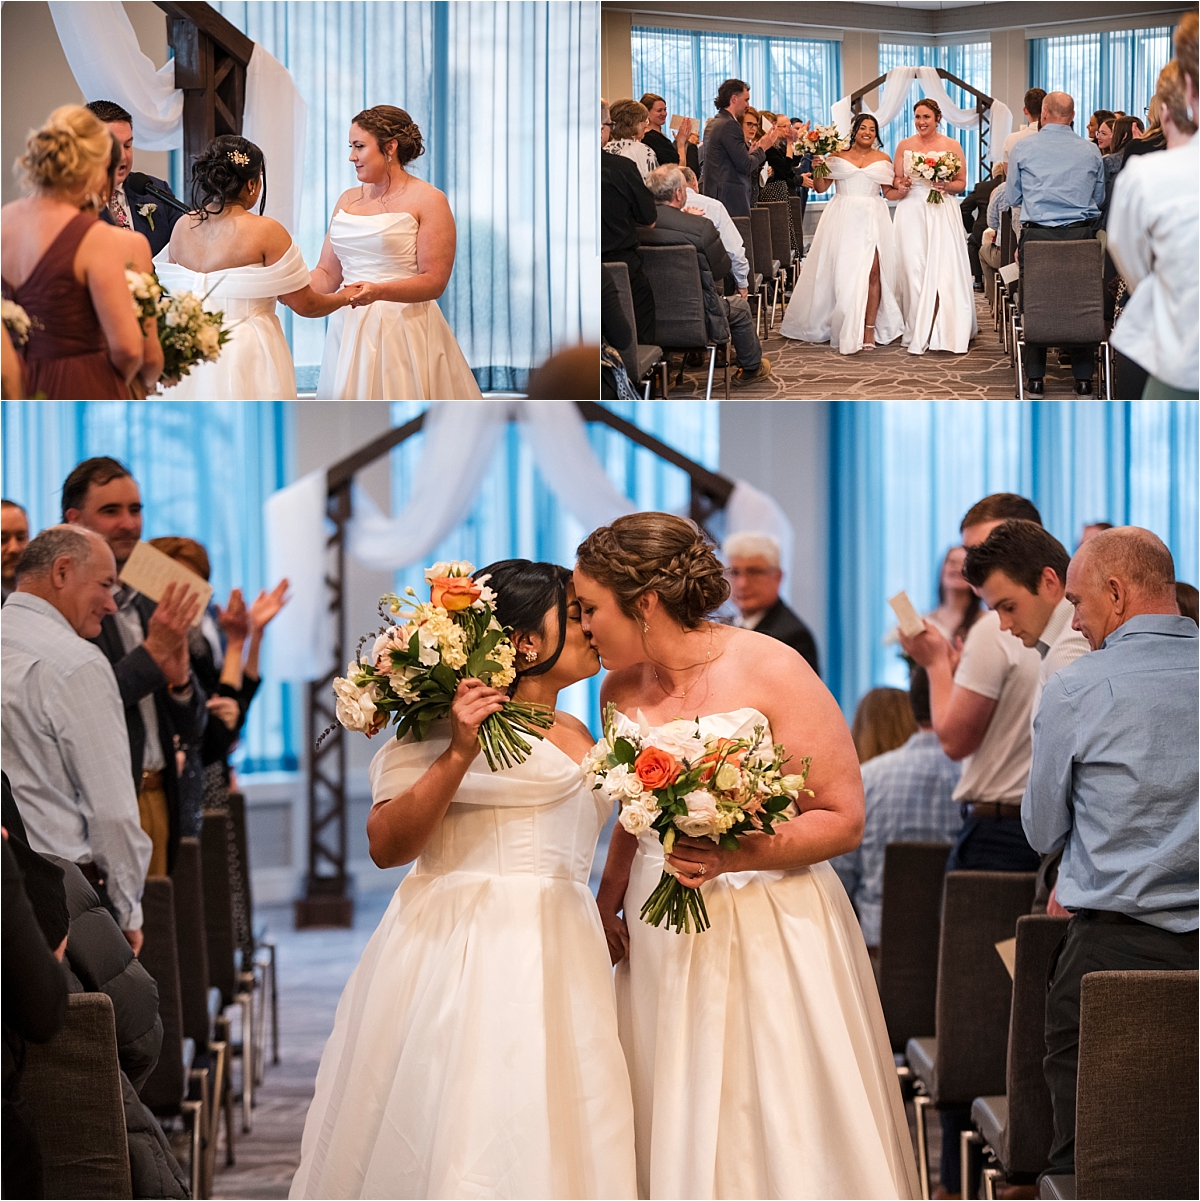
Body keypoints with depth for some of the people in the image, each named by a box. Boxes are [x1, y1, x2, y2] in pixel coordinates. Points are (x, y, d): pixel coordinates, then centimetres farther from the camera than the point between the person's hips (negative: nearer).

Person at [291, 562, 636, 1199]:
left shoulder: (577, 733, 17)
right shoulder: (446, 724, -7)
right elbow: (386, 845, -14)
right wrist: (459, 755, -21)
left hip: (558, 966, 7)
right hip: (462, 960, -7)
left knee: (549, 1145, 4)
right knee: (455, 1143, -9)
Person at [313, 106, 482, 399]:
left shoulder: (427, 201, -4)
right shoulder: (348, 200, 14)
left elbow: (434, 281, -12)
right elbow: (327, 273, 13)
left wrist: (378, 292, -25)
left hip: (404, 329, -5)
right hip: (350, 329, 5)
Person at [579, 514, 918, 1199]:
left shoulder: (771, 672, -11)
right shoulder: (621, 689, 7)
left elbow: (843, 821, -11)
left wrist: (736, 856, -23)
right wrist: (607, 902, 8)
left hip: (769, 936, -5)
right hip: (657, 934, 5)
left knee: (776, 1134, -4)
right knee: (673, 1136, 5)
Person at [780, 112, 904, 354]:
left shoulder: (883, 159, 11)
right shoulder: (838, 157, 8)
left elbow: (890, 192, 10)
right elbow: (820, 187, 6)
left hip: (872, 218, 0)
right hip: (843, 219, 0)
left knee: (873, 271, -12)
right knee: (843, 273, -3)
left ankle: (869, 329, -8)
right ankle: (846, 332, 5)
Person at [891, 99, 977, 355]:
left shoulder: (952, 146, 4)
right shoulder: (904, 146, 9)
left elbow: (961, 183, 7)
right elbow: (896, 181, 12)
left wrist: (946, 186, -13)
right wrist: (901, 186, -11)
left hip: (942, 214, -1)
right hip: (912, 214, 1)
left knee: (943, 271, -8)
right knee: (914, 270, -3)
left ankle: (946, 332, -3)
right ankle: (916, 332, 1)